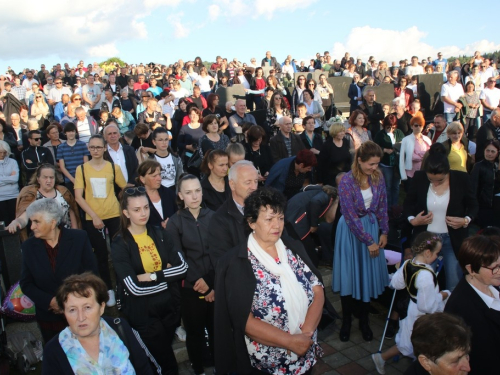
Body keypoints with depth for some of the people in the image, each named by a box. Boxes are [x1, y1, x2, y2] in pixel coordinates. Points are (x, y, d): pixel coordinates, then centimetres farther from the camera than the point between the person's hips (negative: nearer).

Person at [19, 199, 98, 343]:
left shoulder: (79, 238, -11)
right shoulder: (28, 246, -4)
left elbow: (91, 272, -7)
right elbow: (26, 283, 0)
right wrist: (50, 301, -15)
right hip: (48, 319, 2)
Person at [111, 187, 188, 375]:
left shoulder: (159, 234, -1)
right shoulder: (120, 244, -14)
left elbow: (182, 267, -9)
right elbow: (135, 288, -22)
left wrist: (151, 276, -18)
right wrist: (167, 276, -14)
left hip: (170, 306, 4)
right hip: (143, 314, -4)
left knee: (162, 357, 24)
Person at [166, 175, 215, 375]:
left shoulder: (212, 216, -1)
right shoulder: (174, 222, -4)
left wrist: (216, 286, -9)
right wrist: (197, 281, -14)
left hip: (215, 286, 1)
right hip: (190, 288, -1)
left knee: (217, 328, 12)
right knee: (195, 332, 13)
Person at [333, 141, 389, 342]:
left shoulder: (378, 177, -4)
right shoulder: (347, 181, -19)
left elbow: (382, 206, 6)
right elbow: (351, 217, -19)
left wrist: (384, 232, 1)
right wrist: (368, 241, -16)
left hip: (372, 228, 4)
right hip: (351, 232, -4)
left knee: (369, 276, 10)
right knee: (349, 276, 5)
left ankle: (364, 321, 26)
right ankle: (346, 321, 22)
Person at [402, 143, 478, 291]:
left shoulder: (461, 179, -11)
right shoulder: (419, 177, -10)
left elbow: (473, 205, 4)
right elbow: (408, 203, 4)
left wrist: (466, 220, -15)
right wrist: (412, 220, -13)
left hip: (453, 238, 0)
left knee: (455, 284, 4)